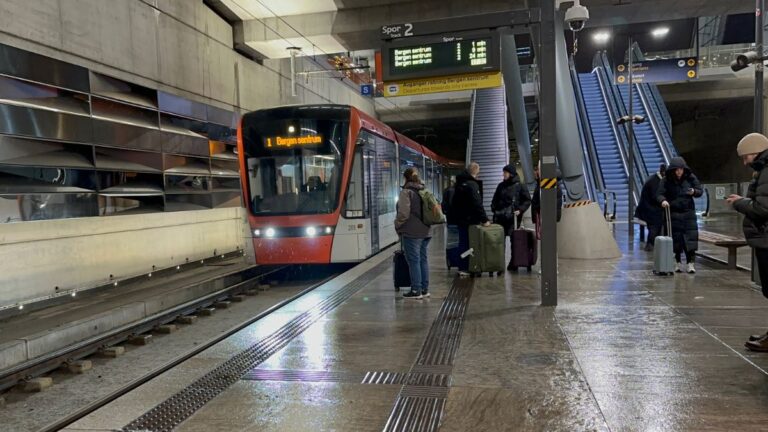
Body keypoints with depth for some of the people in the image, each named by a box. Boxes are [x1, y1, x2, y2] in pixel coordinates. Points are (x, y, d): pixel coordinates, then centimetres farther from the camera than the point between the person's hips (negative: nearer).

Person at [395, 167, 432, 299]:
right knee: (423, 259, 12)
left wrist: (397, 225, 1)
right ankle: (425, 289, 18)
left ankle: (416, 290, 2)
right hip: (425, 231, 7)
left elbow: (403, 213, -15)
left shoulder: (406, 192, -11)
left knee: (414, 261, -2)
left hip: (412, 232, -7)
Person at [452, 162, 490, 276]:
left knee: (463, 242, 14)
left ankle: (462, 267, 20)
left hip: (459, 218, 9)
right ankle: (464, 268, 1)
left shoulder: (460, 182, 12)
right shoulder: (472, 184, -18)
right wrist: (484, 220, -19)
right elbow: (477, 204, -23)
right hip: (469, 220, -9)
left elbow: (454, 203, 19)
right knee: (467, 243, -2)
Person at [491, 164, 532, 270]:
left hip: (512, 217, -4)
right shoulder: (501, 186, 13)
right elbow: (495, 199, 21)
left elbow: (527, 200, 2)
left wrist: (520, 210, -10)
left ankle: (513, 263, 9)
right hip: (500, 217, 4)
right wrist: (494, 209, 6)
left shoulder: (519, 186, -1)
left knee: (514, 239, 0)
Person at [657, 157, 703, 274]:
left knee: (691, 237, -5)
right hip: (674, 213, -1)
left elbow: (700, 191, 8)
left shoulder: (690, 177, 0)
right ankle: (678, 263, 15)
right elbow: (659, 194, -9)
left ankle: (690, 263, -1)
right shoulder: (666, 180, -5)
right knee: (676, 238, 3)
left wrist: (694, 192, -16)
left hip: (688, 212, 1)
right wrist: (663, 200, -31)